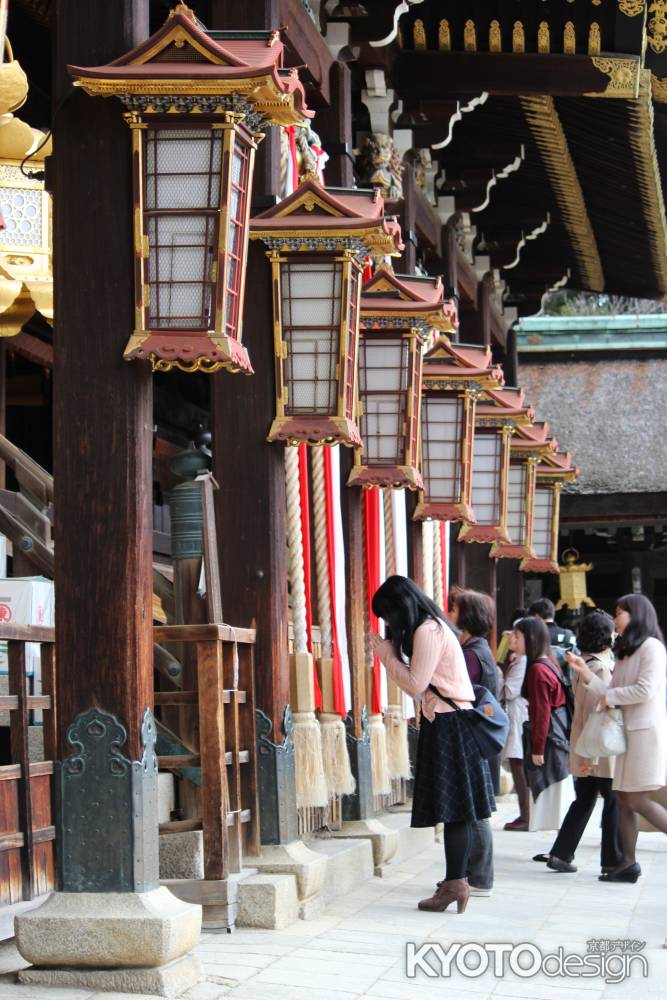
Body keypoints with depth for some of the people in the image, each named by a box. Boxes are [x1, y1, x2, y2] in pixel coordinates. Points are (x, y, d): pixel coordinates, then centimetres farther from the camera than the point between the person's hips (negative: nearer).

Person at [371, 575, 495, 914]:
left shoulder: (427, 631, -13)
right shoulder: (434, 626, 18)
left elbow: (416, 684, -15)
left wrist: (387, 653, -5)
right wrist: (390, 653, 11)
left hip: (447, 726, -10)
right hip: (451, 722, 10)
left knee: (453, 808, -9)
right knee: (455, 808, 9)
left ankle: (455, 883, -9)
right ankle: (456, 880, 11)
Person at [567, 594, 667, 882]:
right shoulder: (625, 652, 20)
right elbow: (609, 693, 14)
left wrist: (610, 696, -7)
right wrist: (585, 672, 5)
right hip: (629, 731, 9)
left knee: (637, 800, -12)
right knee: (623, 797, 5)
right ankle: (628, 862, 8)